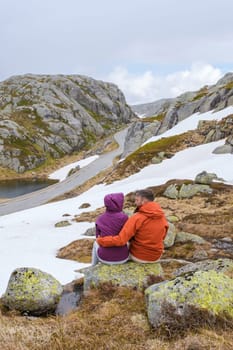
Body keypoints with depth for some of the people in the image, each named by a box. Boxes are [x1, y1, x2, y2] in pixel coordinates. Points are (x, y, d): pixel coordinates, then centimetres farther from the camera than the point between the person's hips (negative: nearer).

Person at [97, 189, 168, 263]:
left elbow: (120, 240, -30)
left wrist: (100, 241, -17)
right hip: (156, 256, 5)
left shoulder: (136, 218, -27)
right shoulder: (162, 217, -11)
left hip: (138, 256, -4)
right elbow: (162, 237, 6)